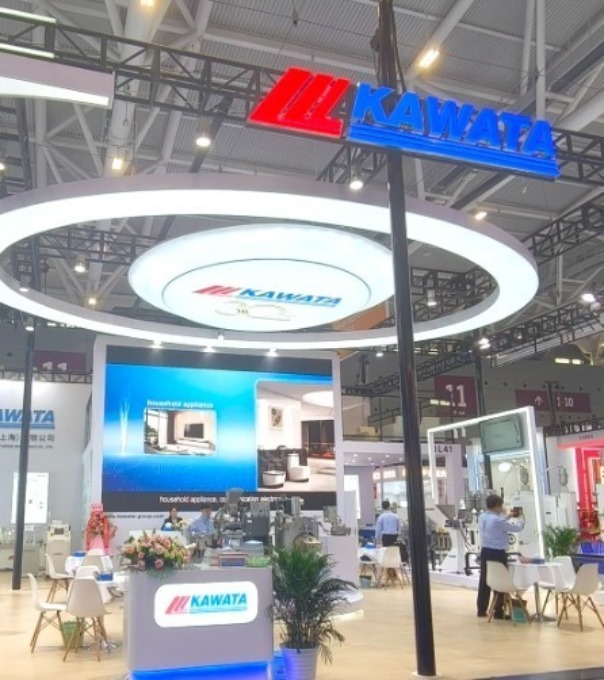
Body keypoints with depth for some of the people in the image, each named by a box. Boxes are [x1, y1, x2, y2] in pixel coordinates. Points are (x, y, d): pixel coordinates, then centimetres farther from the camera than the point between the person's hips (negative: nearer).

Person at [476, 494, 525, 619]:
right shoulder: (497, 520, -21)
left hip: (485, 552, 8)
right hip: (498, 554, -8)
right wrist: (520, 518, 12)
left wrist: (509, 516, 29)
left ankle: (481, 610, 21)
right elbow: (517, 527, -9)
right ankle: (498, 612, 6)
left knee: (484, 580, 13)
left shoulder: (482, 518, 5)